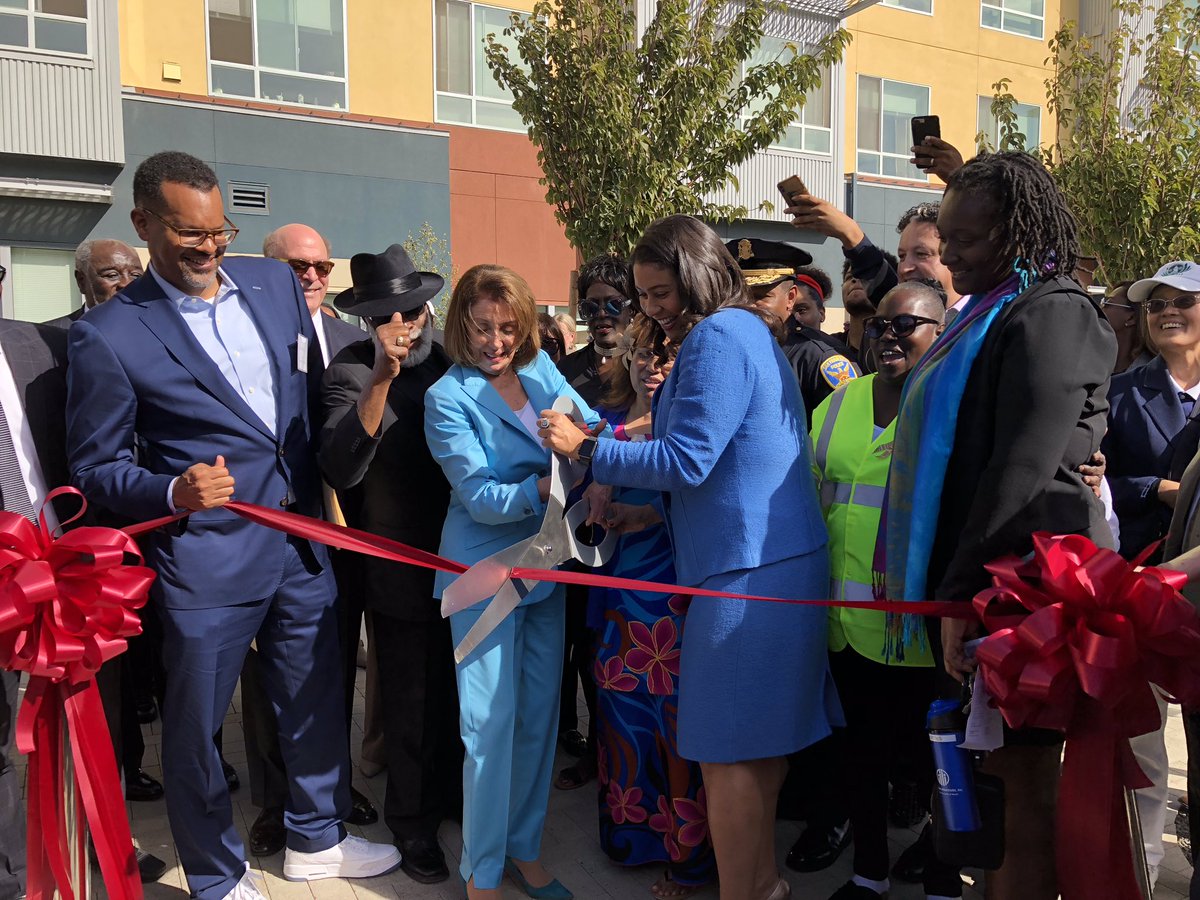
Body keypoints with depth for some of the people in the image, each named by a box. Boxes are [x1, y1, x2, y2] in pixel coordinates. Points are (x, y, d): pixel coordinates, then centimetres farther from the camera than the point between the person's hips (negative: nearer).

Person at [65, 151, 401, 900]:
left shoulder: (276, 283, 4)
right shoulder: (110, 335, -10)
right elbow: (96, 465, -4)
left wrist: (327, 493, 11)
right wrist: (173, 490, -23)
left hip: (301, 542, 5)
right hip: (205, 558, -4)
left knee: (316, 700, 18)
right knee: (196, 725, 11)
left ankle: (316, 839, 43)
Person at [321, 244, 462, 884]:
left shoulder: (453, 358, 1)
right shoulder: (349, 372, -12)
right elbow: (340, 470, -26)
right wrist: (381, 378, -33)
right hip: (403, 570, -4)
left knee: (460, 690, 20)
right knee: (411, 704, 9)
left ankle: (452, 793, 44)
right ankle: (412, 823, 31)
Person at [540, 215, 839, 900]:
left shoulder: (718, 337, -15)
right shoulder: (749, 329, 17)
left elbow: (687, 460, -19)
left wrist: (586, 448, -10)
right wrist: (639, 501, 14)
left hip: (747, 568, -11)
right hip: (781, 559, 11)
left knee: (729, 753, -1)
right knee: (760, 743, 19)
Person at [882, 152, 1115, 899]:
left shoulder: (1051, 313, -13)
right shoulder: (993, 314, 17)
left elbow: (1024, 471, -20)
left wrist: (965, 588, -18)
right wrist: (947, 583, 17)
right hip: (989, 578, 9)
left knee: (1023, 769, 0)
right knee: (1005, 763, 17)